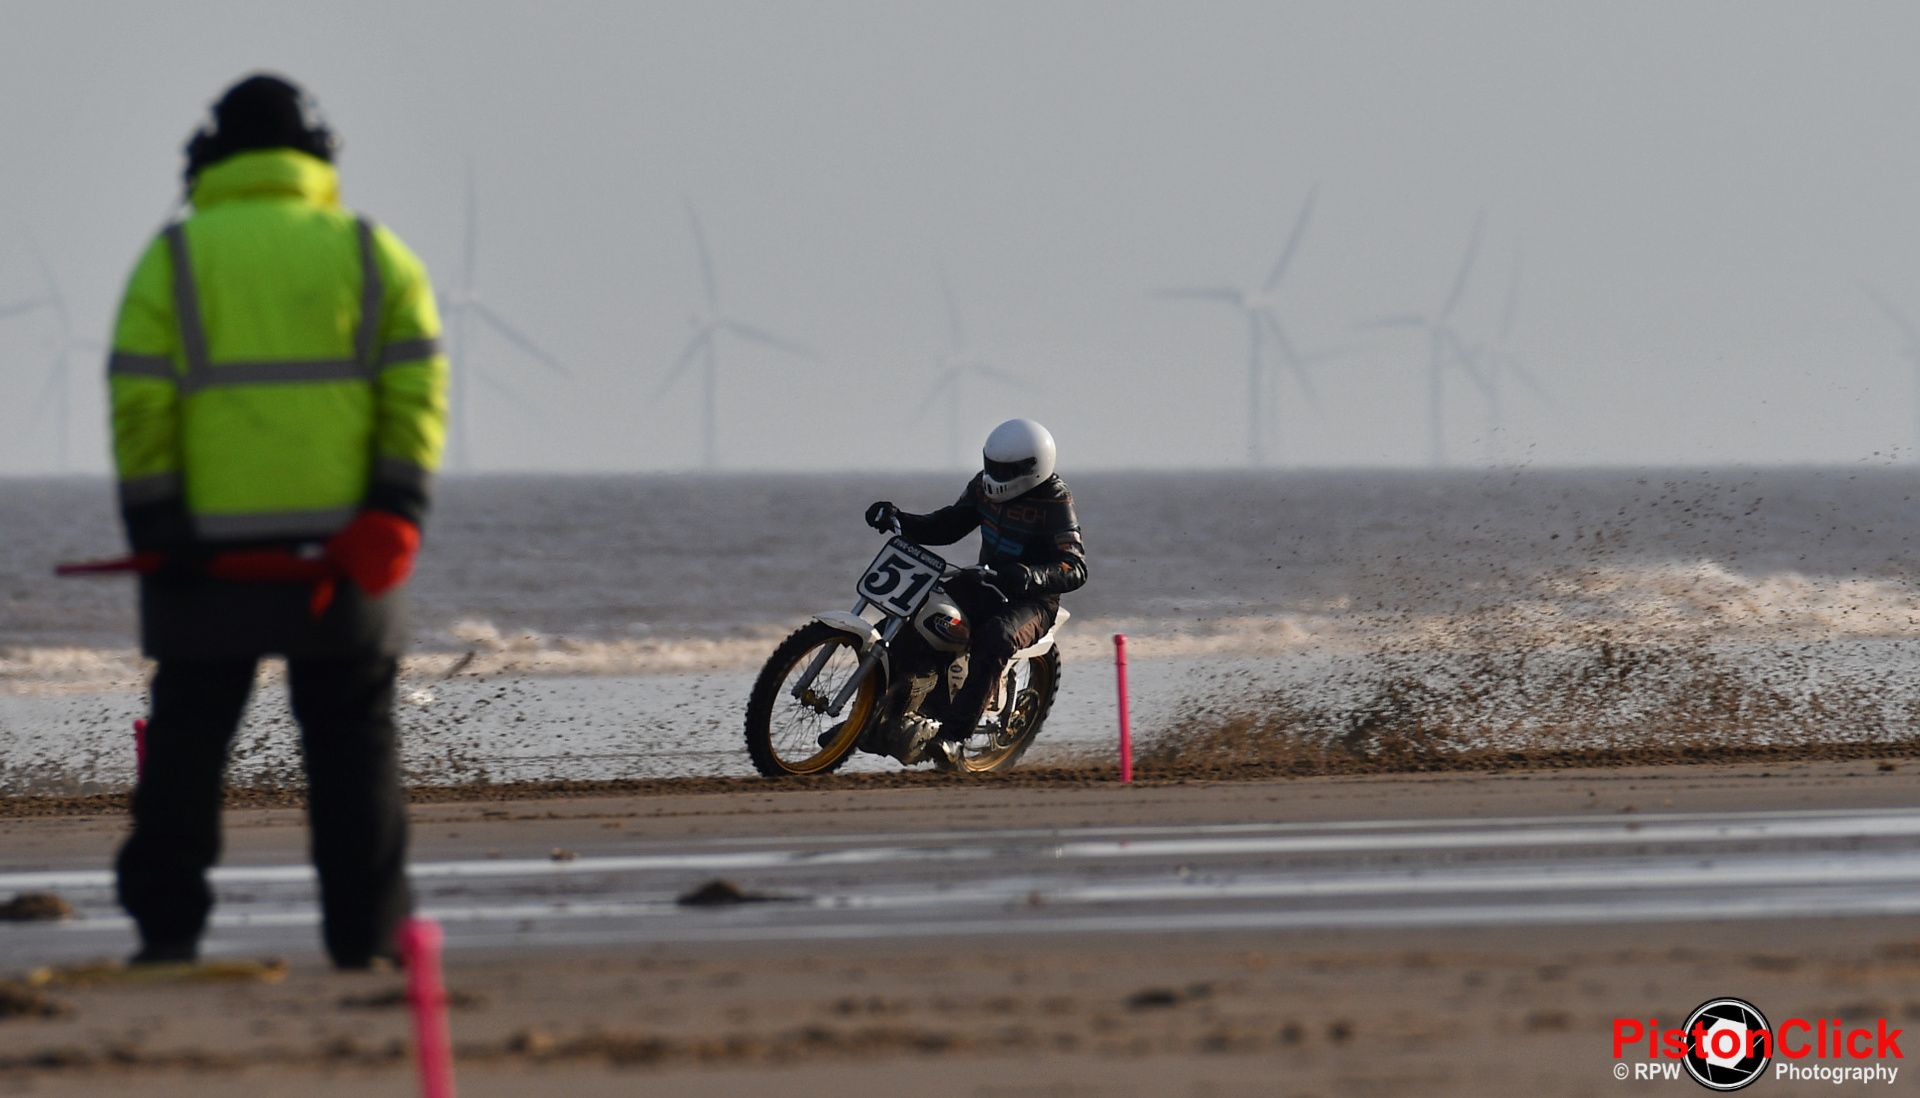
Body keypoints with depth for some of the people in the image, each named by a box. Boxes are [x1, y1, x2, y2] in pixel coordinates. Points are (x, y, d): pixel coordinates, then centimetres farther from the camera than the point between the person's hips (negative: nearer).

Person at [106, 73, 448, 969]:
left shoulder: (172, 260, 1)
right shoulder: (371, 256, 5)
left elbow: (139, 405, -5)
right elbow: (416, 391, -2)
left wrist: (153, 529, -2)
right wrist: (392, 519, -5)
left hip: (209, 551, -1)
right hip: (340, 546, 1)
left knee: (187, 742, 6)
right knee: (351, 743, 7)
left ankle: (167, 927, 3)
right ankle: (365, 932, 4)